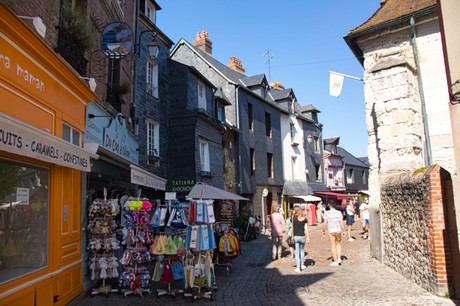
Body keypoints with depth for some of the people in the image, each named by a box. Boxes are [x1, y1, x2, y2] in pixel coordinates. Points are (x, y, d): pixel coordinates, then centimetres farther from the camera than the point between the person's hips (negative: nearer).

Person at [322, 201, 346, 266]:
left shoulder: (327, 213, -7)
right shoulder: (339, 213, -3)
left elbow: (325, 223, -9)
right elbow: (342, 223, -4)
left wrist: (323, 231, 3)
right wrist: (343, 231, 6)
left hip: (331, 231, -2)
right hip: (338, 230, 2)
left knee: (333, 246, 8)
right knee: (338, 244, 24)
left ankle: (335, 261, 13)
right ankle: (339, 258, 17)